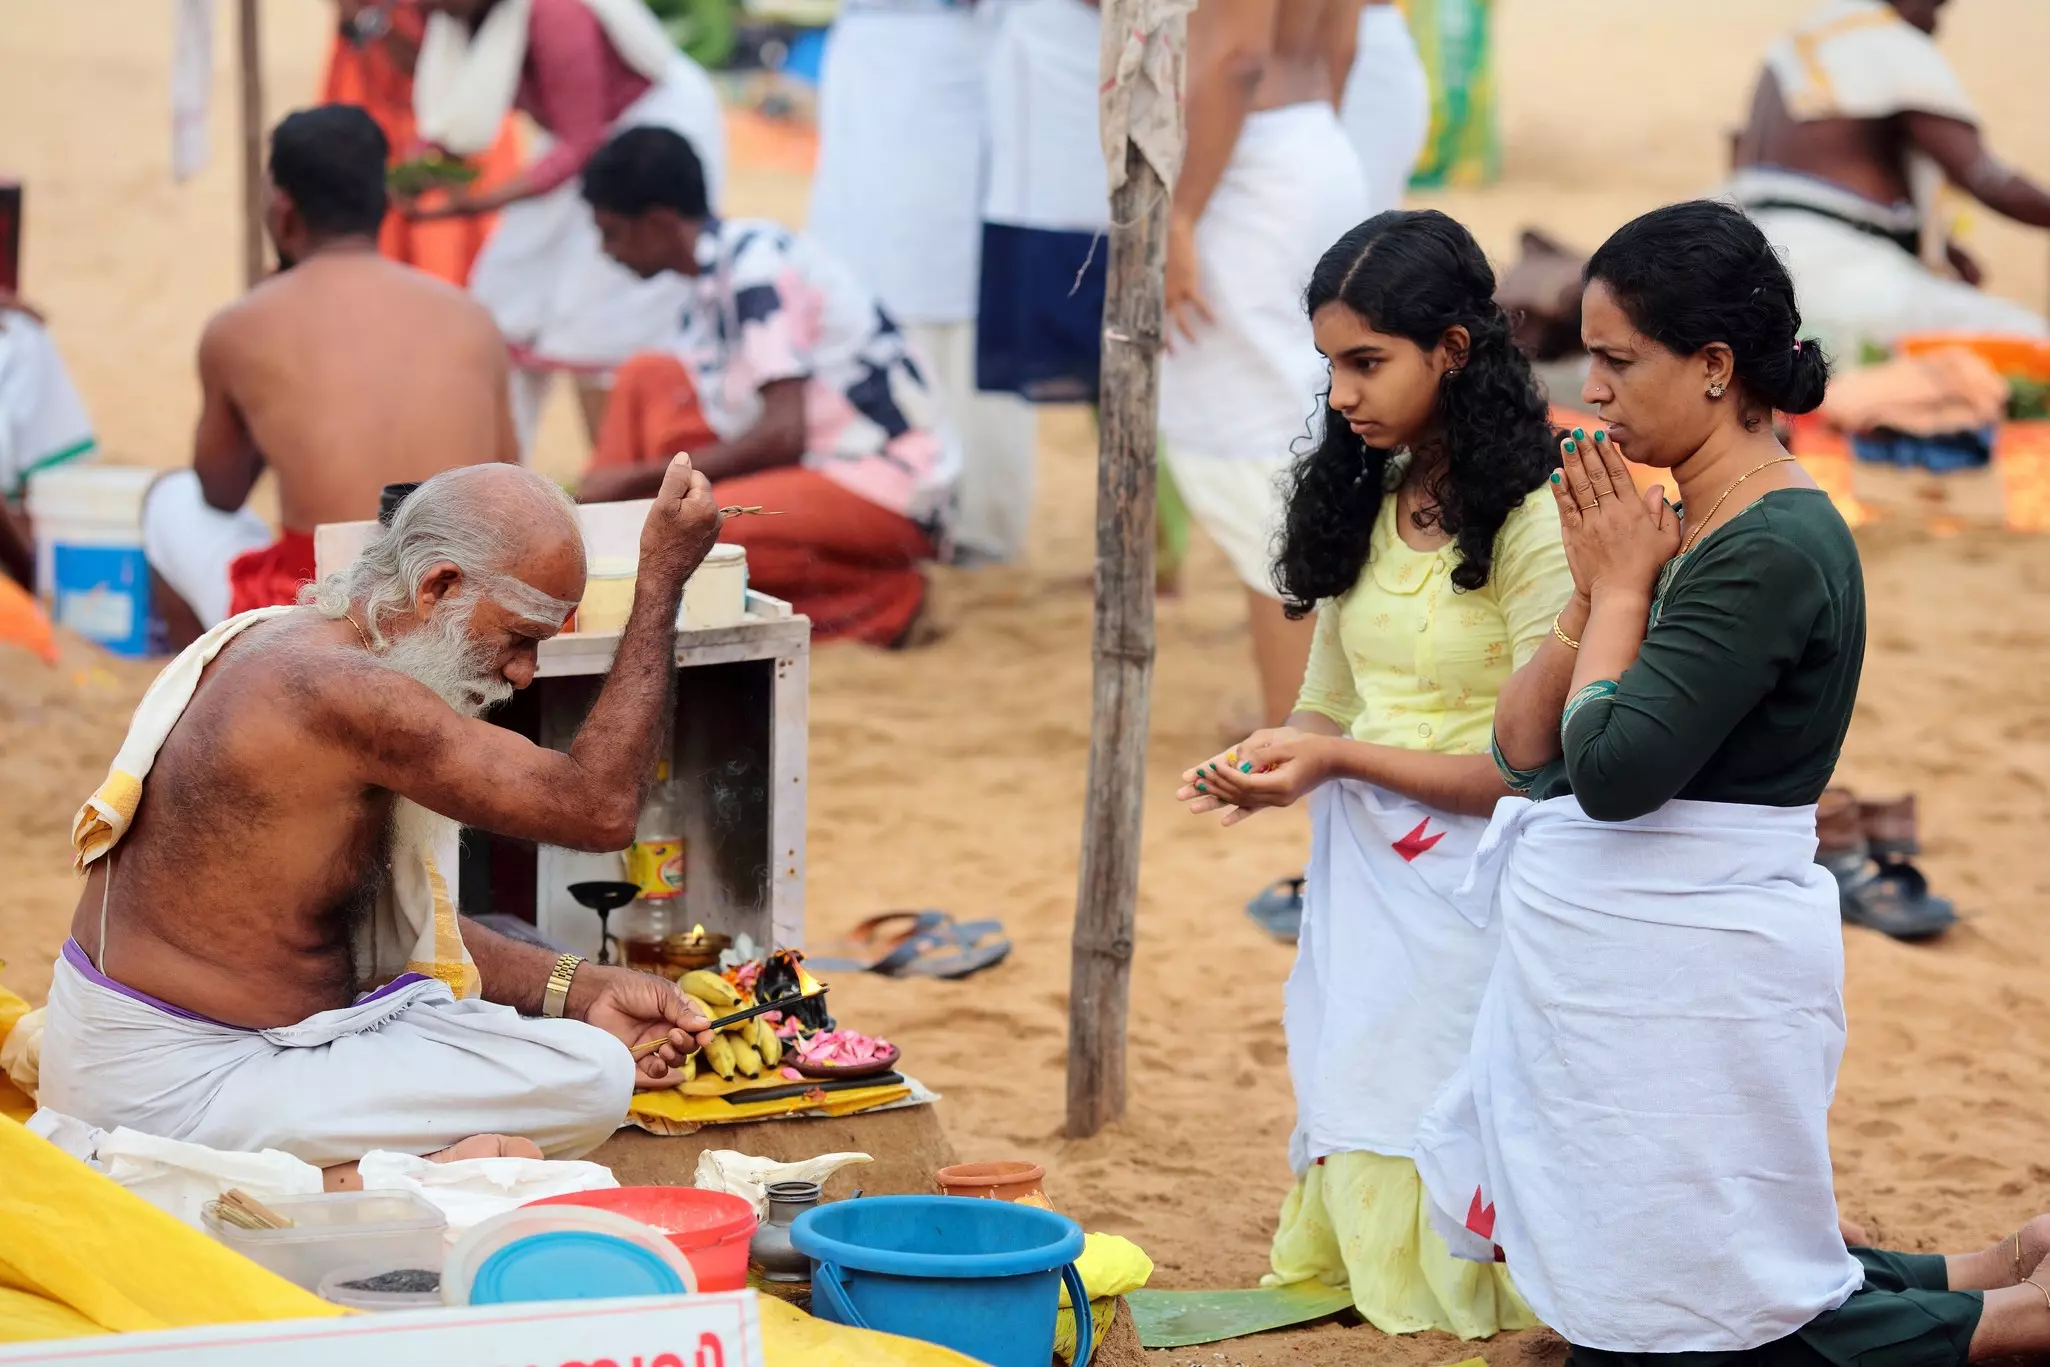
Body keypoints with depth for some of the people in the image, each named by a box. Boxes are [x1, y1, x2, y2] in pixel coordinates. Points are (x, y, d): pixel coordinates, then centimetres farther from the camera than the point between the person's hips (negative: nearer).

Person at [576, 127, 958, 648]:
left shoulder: (759, 266, -16)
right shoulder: (710, 281, 10)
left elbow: (784, 434, -24)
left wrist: (639, 478, -18)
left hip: (889, 489, -9)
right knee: (648, 377, 7)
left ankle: (879, 600, -10)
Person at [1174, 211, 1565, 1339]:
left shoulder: (1533, 521, -14)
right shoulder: (1362, 505, 9)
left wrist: (1342, 759, -19)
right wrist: (1272, 767, -7)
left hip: (1465, 901, -7)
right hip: (1356, 895, 7)